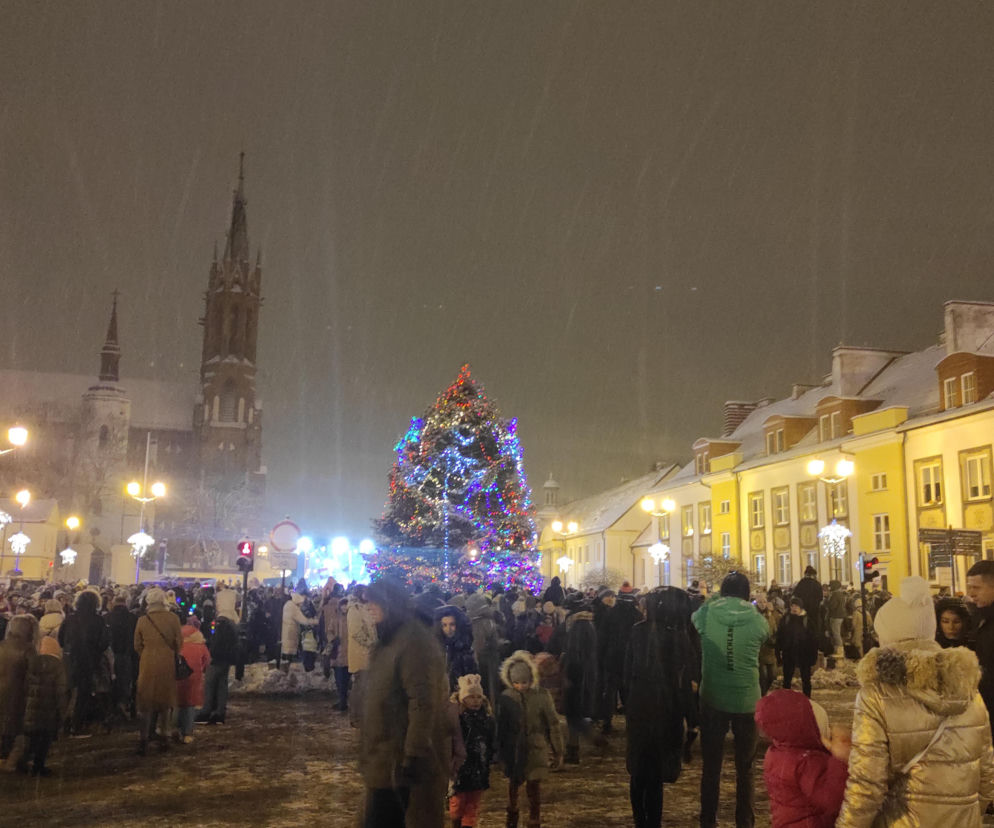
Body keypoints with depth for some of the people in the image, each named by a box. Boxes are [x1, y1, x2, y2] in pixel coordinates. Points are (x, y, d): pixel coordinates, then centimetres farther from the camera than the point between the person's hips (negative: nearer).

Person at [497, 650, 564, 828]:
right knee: (513, 783, 15)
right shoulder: (506, 698, -7)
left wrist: (558, 751, 0)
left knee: (534, 788, 0)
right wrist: (500, 751, 6)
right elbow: (501, 726, 2)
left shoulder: (542, 696, -10)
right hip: (513, 750, 2)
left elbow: (552, 724, -3)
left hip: (536, 750, -1)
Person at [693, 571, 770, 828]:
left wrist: (713, 599, 16)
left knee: (711, 764, 11)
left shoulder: (707, 614, -9)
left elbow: (694, 618, 12)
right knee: (745, 765, 14)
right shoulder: (757, 619, -9)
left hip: (713, 700, 0)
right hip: (747, 700, 0)